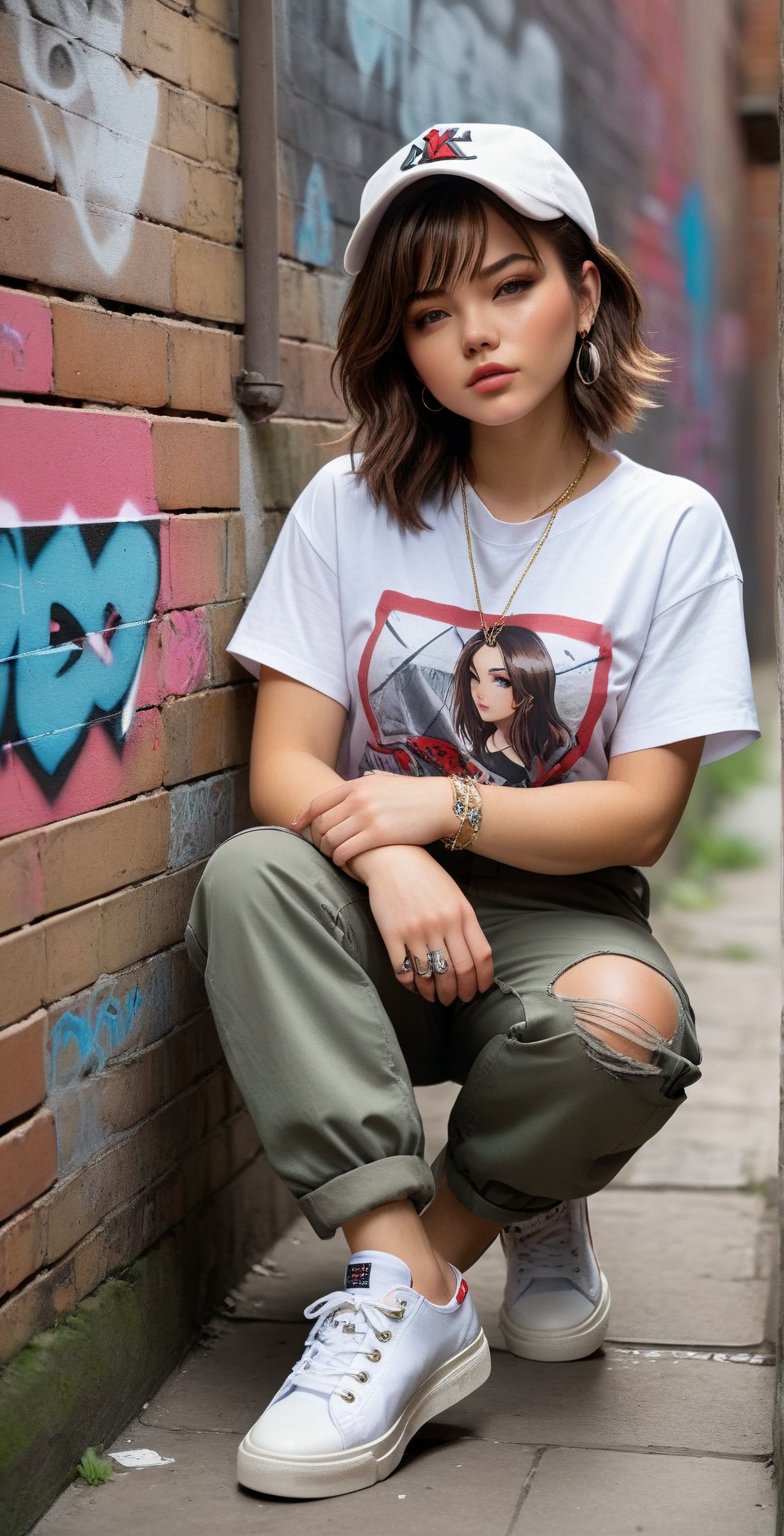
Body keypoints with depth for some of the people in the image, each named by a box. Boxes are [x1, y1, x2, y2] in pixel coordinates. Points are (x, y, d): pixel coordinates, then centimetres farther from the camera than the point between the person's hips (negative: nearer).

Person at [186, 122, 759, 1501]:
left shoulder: (670, 527, -2)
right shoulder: (351, 508, 2)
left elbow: (640, 816, -7)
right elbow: (285, 767, -5)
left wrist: (439, 806, -21)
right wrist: (387, 856, -27)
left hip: (561, 910, -2)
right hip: (381, 920, 2)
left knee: (622, 1023, -35)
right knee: (249, 875, -31)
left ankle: (483, 1221, -3)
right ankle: (407, 1294, -31)